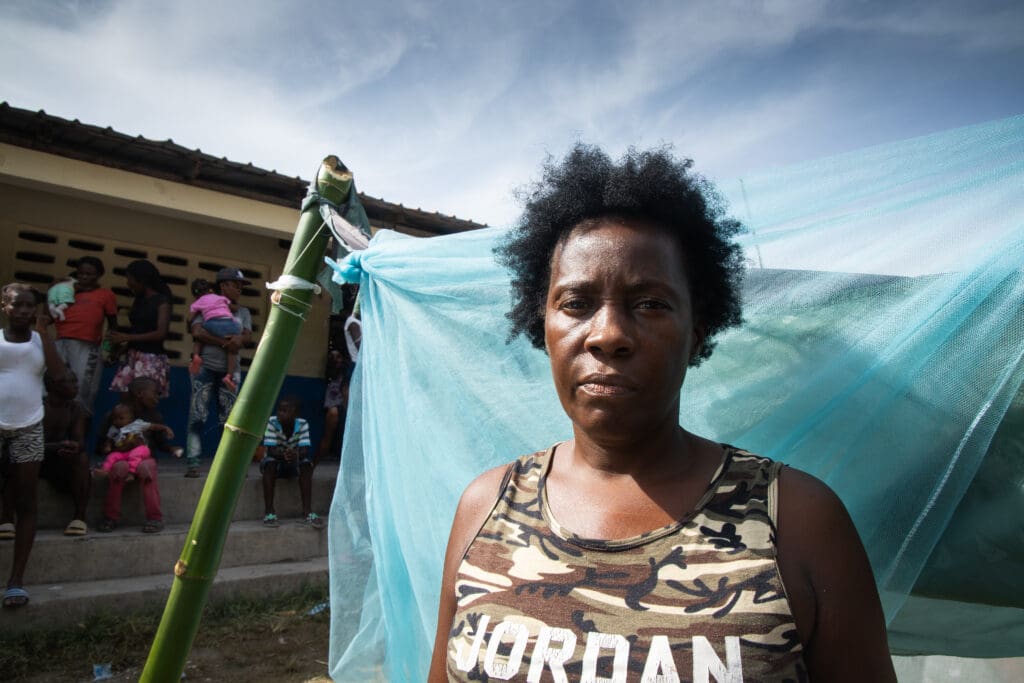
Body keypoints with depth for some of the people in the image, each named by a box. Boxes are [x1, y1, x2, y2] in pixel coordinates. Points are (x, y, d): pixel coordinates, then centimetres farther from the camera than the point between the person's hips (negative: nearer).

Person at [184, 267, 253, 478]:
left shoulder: (243, 312, 16)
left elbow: (248, 336, 3)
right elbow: (197, 332, -11)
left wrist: (239, 338, -20)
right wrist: (224, 342, -16)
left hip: (229, 370, 4)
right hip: (205, 367, -3)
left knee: (230, 419, 2)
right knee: (197, 416, -7)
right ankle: (193, 463, -7)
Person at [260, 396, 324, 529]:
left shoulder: (302, 425, -15)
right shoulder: (271, 423, -18)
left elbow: (305, 450, -24)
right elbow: (271, 450, -24)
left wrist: (296, 455, -48)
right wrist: (283, 454, -47)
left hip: (294, 464, 1)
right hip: (276, 462, -1)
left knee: (307, 464, -29)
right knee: (269, 463, -33)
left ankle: (307, 511, -29)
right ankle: (269, 512, -30)